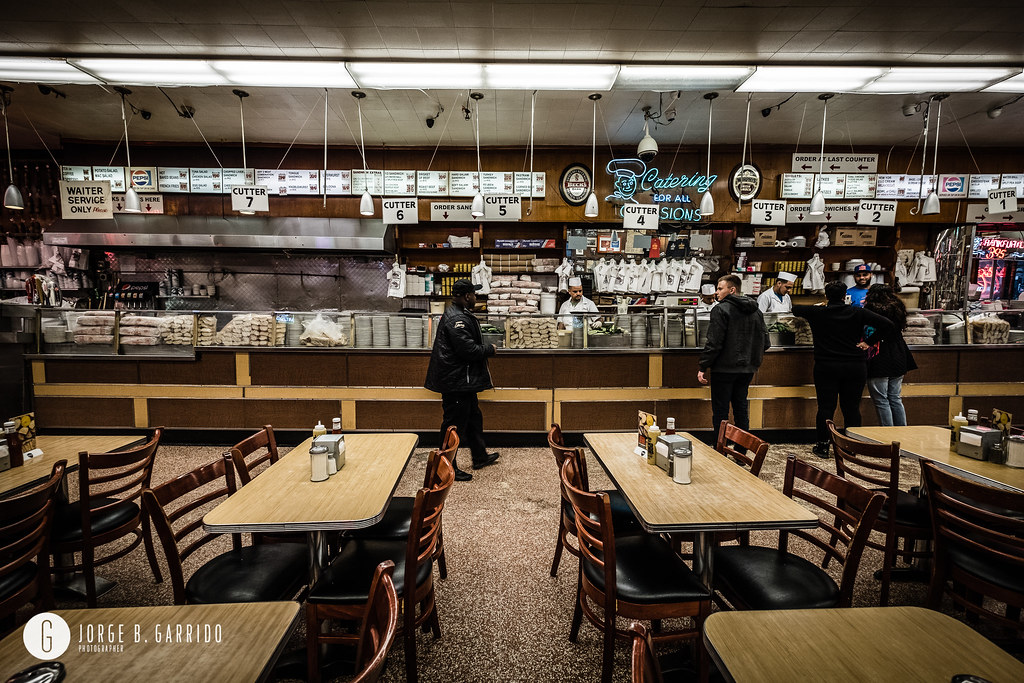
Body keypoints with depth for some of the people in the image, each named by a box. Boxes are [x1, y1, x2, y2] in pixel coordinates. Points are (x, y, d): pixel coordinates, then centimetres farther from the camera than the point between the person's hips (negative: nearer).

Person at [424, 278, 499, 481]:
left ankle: (480, 457, 38)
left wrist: (485, 349, 11)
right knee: (454, 424, -1)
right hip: (455, 381, -12)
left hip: (463, 381, 12)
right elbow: (468, 349, -26)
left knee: (473, 417, 22)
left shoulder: (460, 315, 14)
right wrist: (490, 349, -11)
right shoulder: (457, 319, -21)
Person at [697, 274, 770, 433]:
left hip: (724, 369, -7)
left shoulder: (721, 309, -12)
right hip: (747, 369, 7)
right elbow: (765, 342, 13)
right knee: (741, 408, 16)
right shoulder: (756, 311, 11)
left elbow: (714, 343, -18)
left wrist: (702, 367, -13)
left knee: (720, 411, 0)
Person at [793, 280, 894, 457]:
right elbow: (886, 324, -4)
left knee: (825, 407, 4)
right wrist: (869, 342, 3)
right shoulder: (857, 313, 0)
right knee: (852, 407, 9)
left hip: (826, 367, -1)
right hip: (855, 367, 2)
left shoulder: (817, 313, -3)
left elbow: (795, 309, 14)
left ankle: (822, 446, 9)